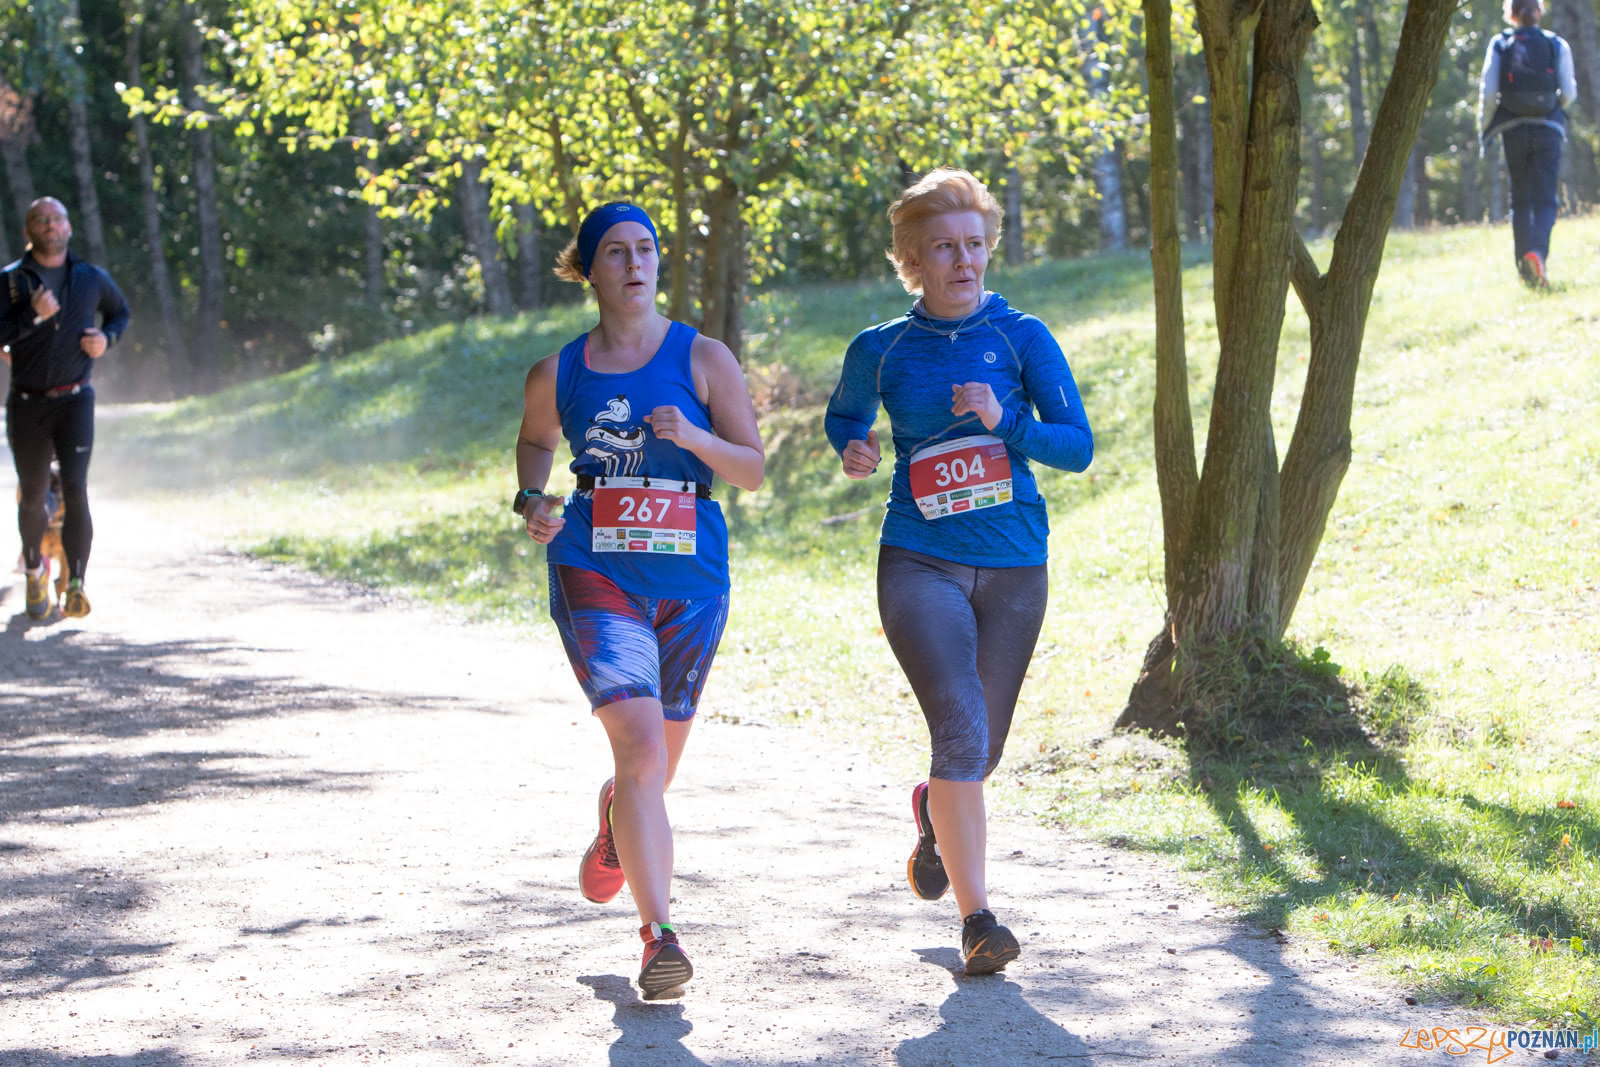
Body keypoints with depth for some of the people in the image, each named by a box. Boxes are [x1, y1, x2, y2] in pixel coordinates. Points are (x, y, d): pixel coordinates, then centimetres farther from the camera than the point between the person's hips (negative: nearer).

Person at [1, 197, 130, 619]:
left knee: (75, 488, -18)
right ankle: (34, 568, 37)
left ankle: (76, 584, -21)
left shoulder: (92, 278, 4)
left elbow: (120, 312, 23)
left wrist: (107, 338, 3)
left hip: (75, 400, 0)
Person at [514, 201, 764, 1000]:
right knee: (639, 743, -21)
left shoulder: (702, 358, 1)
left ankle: (617, 820, 52)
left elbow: (754, 469, 1)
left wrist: (694, 437, -19)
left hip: (691, 581, 2)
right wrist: (531, 501, 4)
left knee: (658, 762, 14)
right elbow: (535, 440, 25)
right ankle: (658, 936, -20)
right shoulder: (557, 374, 5)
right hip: (595, 574, -2)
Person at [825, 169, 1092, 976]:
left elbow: (1078, 446, -3)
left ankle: (933, 812, 48)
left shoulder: (1023, 338, 1)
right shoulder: (880, 351, 3)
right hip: (920, 564, -2)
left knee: (982, 749, 11)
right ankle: (975, 917, -15)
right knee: (959, 725, -21)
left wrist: (1005, 422, -19)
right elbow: (844, 413, 23)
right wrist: (853, 450, 0)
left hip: (1013, 568, 2)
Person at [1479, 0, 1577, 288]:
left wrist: (1484, 125, 7)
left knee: (1520, 200, 12)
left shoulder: (1500, 45, -1)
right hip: (1548, 129, -1)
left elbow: (1488, 91, -6)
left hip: (1513, 128, 1)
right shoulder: (1557, 45, -1)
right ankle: (1537, 251, -26)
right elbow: (1568, 93, -2)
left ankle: (1525, 267, 7)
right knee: (1545, 199, 0)